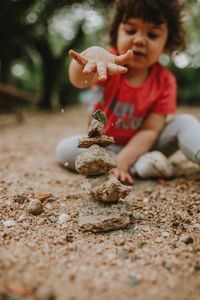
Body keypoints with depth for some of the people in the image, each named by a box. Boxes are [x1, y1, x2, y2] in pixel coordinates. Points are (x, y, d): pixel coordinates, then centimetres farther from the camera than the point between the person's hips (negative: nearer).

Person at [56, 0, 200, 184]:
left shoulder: (165, 81, -12)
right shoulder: (108, 63, -17)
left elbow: (150, 130, -16)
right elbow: (80, 80, -41)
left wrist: (122, 160, -29)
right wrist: (92, 54, -64)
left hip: (140, 146, 0)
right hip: (104, 146, 1)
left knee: (185, 123, -19)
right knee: (65, 149, -26)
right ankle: (140, 165, -29)